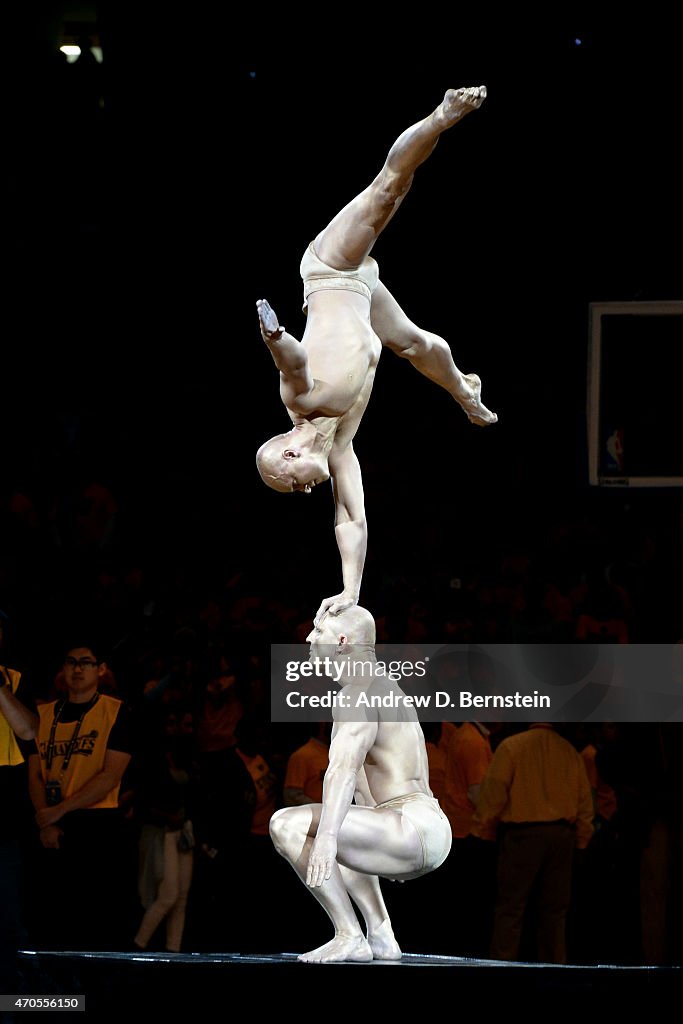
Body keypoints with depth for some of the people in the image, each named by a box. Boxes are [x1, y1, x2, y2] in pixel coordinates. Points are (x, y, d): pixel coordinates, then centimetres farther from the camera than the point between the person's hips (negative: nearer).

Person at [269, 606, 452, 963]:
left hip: (413, 832, -11)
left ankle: (349, 937, -17)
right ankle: (381, 936, 22)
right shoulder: (383, 687, 23)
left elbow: (343, 767, -28)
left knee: (288, 824, -20)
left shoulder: (357, 694, -11)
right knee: (337, 833, 38)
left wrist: (326, 836, -42)